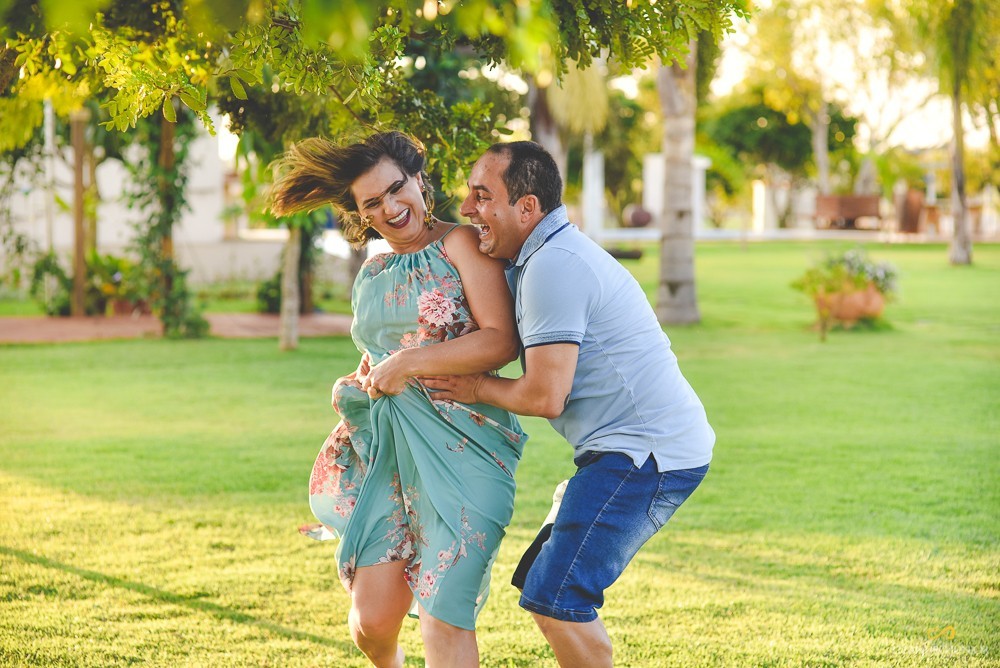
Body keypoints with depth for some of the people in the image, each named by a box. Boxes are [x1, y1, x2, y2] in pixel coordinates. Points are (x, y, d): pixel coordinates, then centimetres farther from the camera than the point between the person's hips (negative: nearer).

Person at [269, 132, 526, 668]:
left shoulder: (460, 244, -2)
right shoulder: (371, 275, 18)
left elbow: (501, 341, -14)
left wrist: (406, 364, -14)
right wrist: (349, 387, 11)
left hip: (459, 445, -5)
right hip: (385, 451, 5)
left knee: (444, 618, -14)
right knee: (373, 619, 2)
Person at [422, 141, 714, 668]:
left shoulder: (553, 266, -17)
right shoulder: (545, 259, 17)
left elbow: (545, 396, -20)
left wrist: (474, 388, -2)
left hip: (649, 453, -11)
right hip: (633, 449, 11)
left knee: (553, 596, -14)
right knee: (539, 580, 15)